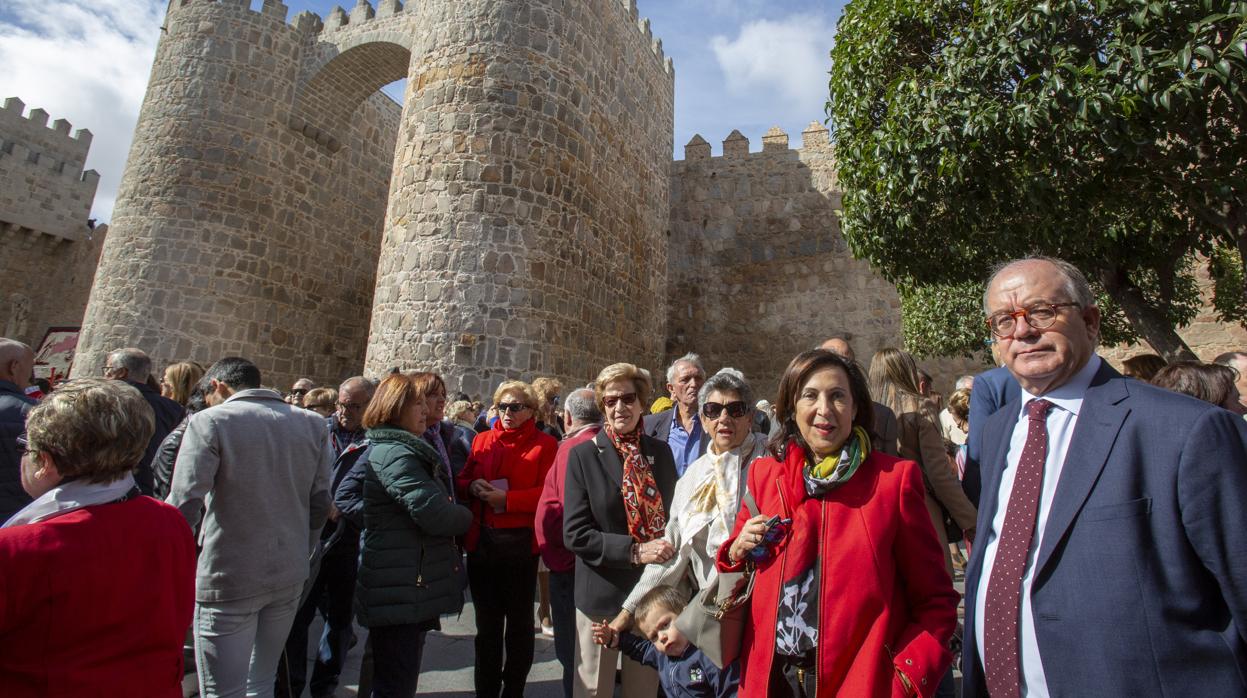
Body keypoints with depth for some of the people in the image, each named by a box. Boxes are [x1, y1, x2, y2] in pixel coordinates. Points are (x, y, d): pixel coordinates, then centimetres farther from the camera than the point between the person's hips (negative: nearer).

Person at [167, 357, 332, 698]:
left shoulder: (210, 421, -11)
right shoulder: (312, 424, 3)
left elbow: (184, 506, -16)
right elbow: (320, 506, 5)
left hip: (228, 580, -5)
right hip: (291, 578, 5)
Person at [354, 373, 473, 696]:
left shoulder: (386, 450, 15)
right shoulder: (396, 455, -19)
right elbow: (434, 514, -28)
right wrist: (466, 518, -6)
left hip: (407, 588, 11)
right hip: (402, 591, -11)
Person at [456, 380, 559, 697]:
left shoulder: (545, 444, -4)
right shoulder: (482, 441, 9)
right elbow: (462, 481, 13)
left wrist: (507, 498, -20)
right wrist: (473, 487, -10)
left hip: (520, 543, -4)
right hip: (481, 541, 4)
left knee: (519, 621, 13)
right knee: (487, 622, 17)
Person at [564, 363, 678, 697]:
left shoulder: (660, 452, 2)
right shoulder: (583, 455, -9)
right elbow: (575, 534, -13)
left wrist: (670, 551, -5)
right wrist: (635, 550, -21)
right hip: (602, 594, -3)